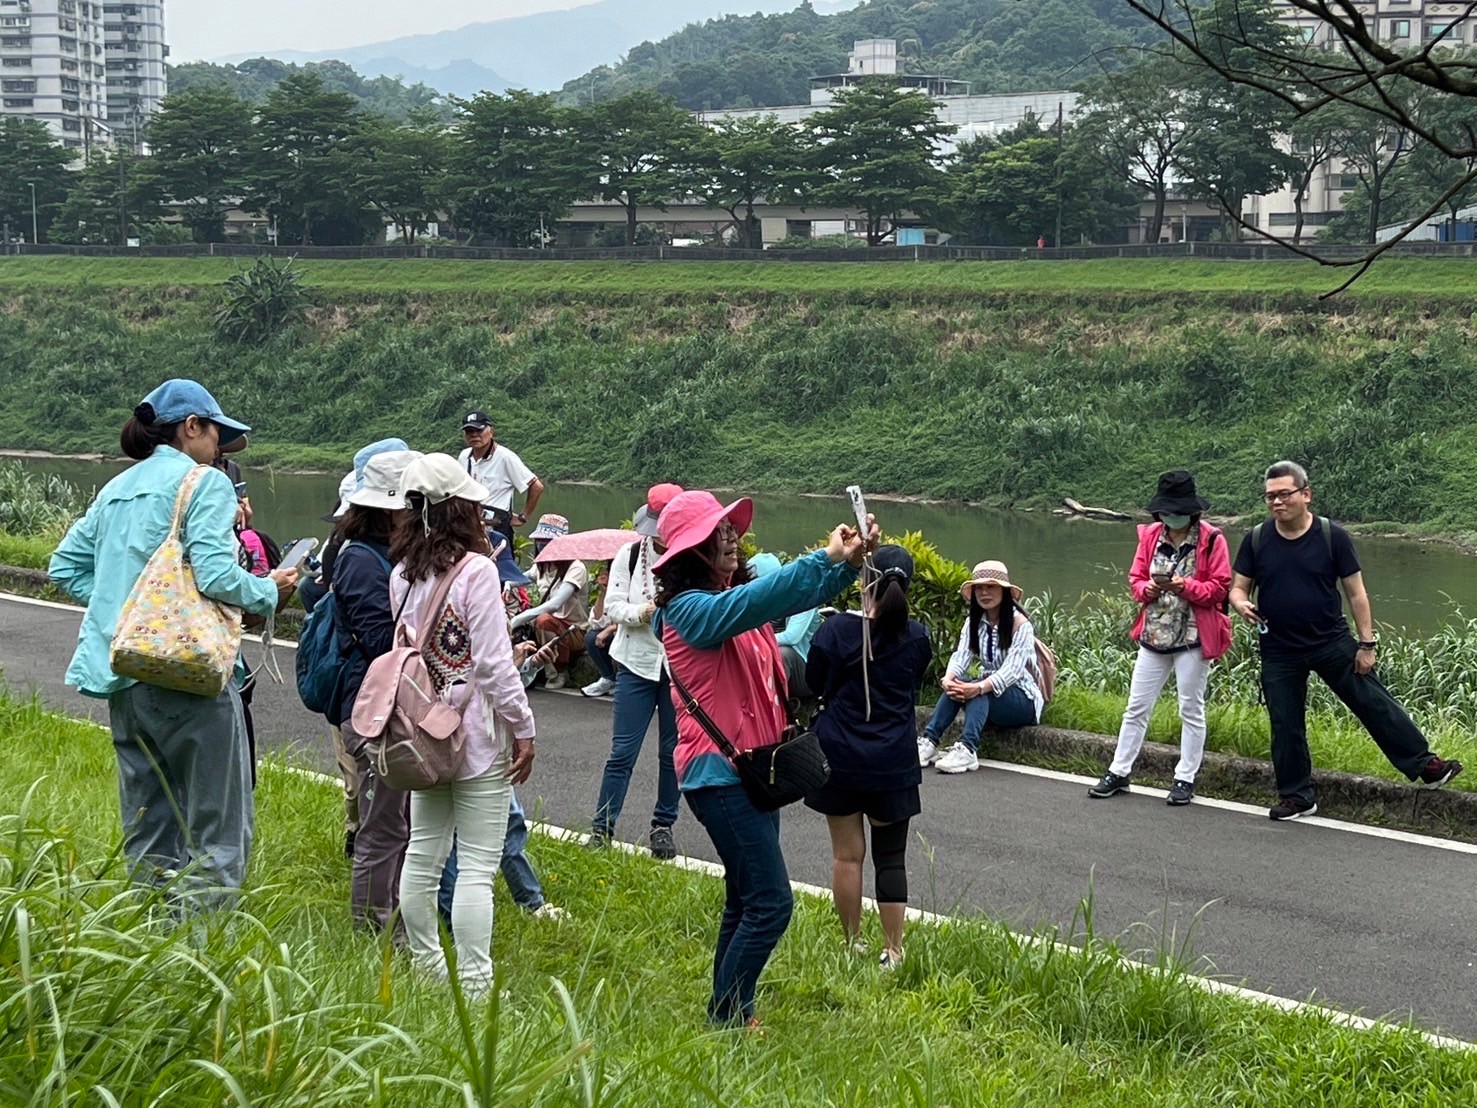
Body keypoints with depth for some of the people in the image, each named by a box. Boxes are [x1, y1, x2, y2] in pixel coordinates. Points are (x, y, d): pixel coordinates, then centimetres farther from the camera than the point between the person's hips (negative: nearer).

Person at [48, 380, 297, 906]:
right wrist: (270, 590, -1)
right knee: (218, 827, -1)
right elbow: (215, 575, -18)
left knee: (148, 830, 15)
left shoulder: (116, 489, 17)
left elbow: (65, 567, 19)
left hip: (121, 675, 8)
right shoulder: (205, 483, -6)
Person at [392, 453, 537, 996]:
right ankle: (475, 984, -4)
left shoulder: (402, 574, 5)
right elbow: (493, 662, -16)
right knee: (477, 866, -4)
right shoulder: (477, 570, -14)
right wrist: (523, 729, -10)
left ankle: (426, 965, 24)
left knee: (423, 852, 15)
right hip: (478, 737, -7)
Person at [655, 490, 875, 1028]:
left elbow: (800, 593, 7)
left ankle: (730, 1013, 24)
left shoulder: (735, 593, 12)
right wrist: (826, 558, -34)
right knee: (770, 903, -11)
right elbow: (758, 601, -32)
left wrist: (849, 559, -12)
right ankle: (727, 1018, -1)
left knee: (746, 902, 15)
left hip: (752, 769, 10)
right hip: (720, 774, -10)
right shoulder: (690, 609, -15)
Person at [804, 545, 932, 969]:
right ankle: (893, 950, 9)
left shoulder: (836, 630, -12)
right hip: (894, 763, 2)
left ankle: (852, 945, 16)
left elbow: (813, 685, 1)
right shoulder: (917, 638, -5)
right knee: (891, 857, 8)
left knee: (847, 855, 8)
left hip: (841, 758, -1)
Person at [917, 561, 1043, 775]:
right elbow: (961, 656, -11)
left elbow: (1013, 669, -26)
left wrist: (979, 687, -42)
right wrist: (948, 679, -33)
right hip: (988, 698, 5)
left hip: (1023, 701, -5)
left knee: (977, 689, -33)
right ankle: (929, 742, -32)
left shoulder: (1020, 624, -14)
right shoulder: (974, 623, 5)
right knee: (958, 686, -25)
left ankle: (968, 750, -48)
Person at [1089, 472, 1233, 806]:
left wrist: (1185, 586, -23)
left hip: (1193, 637, -4)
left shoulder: (1211, 539, -7)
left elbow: (1219, 588, -9)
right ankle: (1119, 772, 16)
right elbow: (1136, 579, 10)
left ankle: (1185, 779, 13)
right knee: (1136, 706, 8)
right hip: (1153, 635, 4)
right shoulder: (1151, 535, 6)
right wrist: (1148, 588, -12)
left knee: (1191, 709, 5)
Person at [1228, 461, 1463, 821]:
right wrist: (1241, 604, -22)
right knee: (1285, 724, 7)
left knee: (1375, 704, -1)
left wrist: (1367, 644, -6)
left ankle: (1424, 765, 10)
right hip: (1279, 653, 2)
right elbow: (1238, 587, 3)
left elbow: (1356, 593, -3)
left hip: (1332, 643, -2)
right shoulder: (1256, 540, -3)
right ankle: (1296, 797, 21)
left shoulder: (1332, 536, -8)